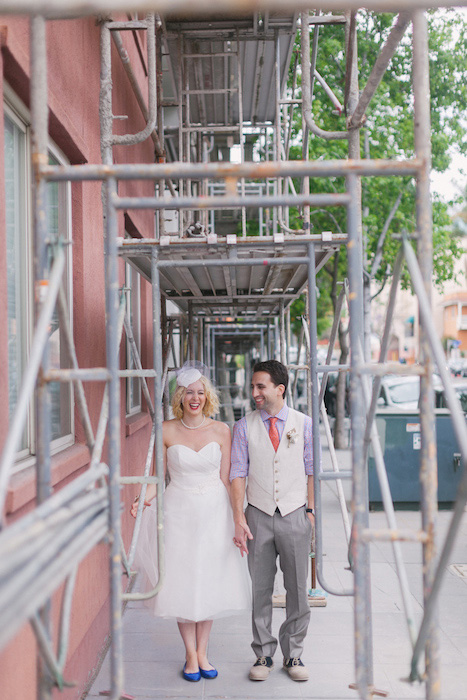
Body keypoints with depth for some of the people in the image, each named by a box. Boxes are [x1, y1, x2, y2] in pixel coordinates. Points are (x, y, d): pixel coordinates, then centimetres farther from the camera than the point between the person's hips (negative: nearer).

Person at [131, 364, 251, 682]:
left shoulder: (220, 430, 0)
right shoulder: (167, 431, -3)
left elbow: (225, 479, 2)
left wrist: (236, 518, 0)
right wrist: (145, 498, -16)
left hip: (213, 511, 1)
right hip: (178, 512, -1)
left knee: (210, 583, 7)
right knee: (182, 583, 4)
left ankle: (202, 653, 23)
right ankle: (191, 655, 19)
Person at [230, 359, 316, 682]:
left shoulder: (304, 423, 2)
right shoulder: (244, 427, 1)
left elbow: (312, 471, 5)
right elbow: (238, 474, -1)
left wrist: (312, 511, -1)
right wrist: (239, 519, -8)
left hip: (295, 516, 0)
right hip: (259, 515, 0)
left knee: (298, 589, 6)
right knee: (261, 589, 6)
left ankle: (293, 654, 22)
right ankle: (263, 654, 20)